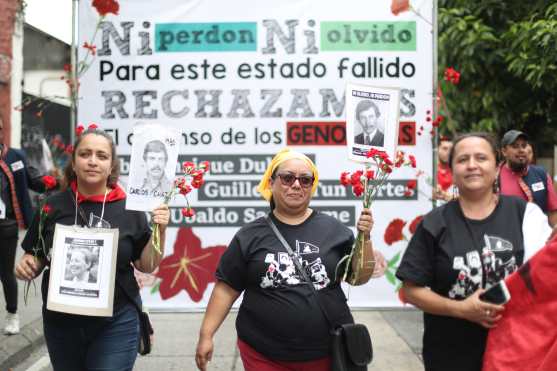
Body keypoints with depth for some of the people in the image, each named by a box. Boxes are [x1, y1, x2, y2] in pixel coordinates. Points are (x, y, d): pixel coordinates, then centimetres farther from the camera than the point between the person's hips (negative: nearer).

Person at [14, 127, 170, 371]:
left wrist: (159, 230, -16)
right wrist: (26, 266, -13)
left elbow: (146, 265, -1)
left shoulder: (129, 208, -6)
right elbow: (34, 258, 8)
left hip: (116, 324, -2)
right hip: (61, 323, 3)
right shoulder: (52, 206, -2)